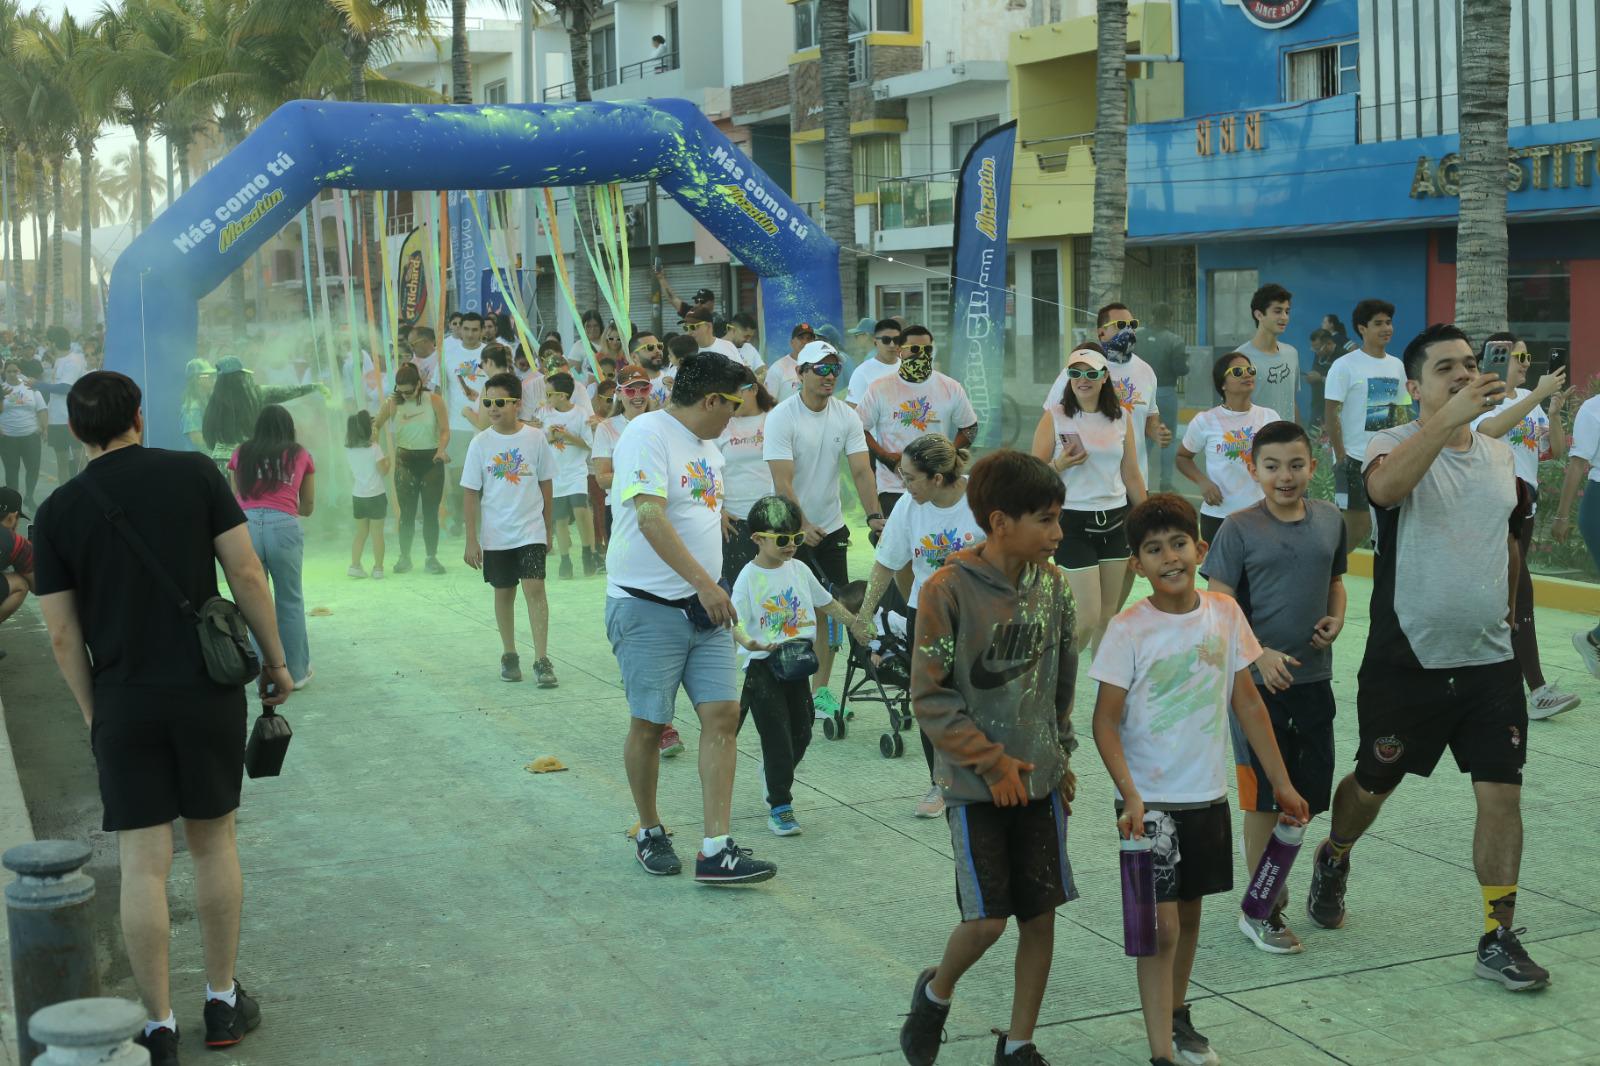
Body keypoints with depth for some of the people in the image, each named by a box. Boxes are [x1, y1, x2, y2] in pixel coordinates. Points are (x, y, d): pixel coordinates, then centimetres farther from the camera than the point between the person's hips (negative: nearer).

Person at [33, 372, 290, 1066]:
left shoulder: (57, 513, -1)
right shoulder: (195, 473, -4)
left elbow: (63, 635, -1)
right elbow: (247, 576, -6)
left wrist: (93, 714, 10)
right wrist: (275, 661, 4)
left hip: (123, 703, 0)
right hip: (209, 692, 0)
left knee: (144, 864, 3)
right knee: (213, 842, 14)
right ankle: (223, 1004, 22)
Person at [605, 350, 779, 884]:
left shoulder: (709, 450, 17)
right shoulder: (647, 434, -11)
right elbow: (651, 517, -22)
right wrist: (705, 583, -27)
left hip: (703, 606, 8)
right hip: (648, 605, -7)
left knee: (723, 715, -3)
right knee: (649, 724, 3)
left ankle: (715, 850, -3)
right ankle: (650, 832, 23)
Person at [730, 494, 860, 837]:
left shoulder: (799, 570, 6)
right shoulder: (749, 577, -12)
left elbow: (825, 603, 18)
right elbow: (735, 622, -20)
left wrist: (855, 623, 17)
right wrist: (751, 643, -38)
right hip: (762, 666, -6)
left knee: (801, 731, 12)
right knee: (777, 736, -6)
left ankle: (775, 777, 39)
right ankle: (780, 806, 3)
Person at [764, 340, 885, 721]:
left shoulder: (846, 416, 0)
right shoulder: (782, 417, -14)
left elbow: (861, 471, -6)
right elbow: (783, 481, -19)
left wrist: (873, 515, -21)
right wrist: (802, 525, -31)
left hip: (831, 527, 5)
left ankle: (821, 690, 15)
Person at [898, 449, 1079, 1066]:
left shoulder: (1051, 584, 0)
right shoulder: (949, 591, -16)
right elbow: (929, 697, -13)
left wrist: (1061, 754, 13)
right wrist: (991, 761, -12)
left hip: (1040, 779, 5)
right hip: (975, 785, -5)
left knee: (1042, 915, 6)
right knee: (987, 919, -6)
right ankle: (935, 994, 26)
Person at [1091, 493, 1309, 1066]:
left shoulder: (1224, 614, -2)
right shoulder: (1128, 630, -14)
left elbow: (1248, 704, 6)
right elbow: (1105, 720, -12)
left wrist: (1282, 782, 7)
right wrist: (1130, 796, -23)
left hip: (1207, 795, 4)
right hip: (1150, 801, -4)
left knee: (1189, 912, 18)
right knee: (1162, 925, -7)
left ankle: (1176, 1015, 37)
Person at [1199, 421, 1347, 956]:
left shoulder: (1330, 520, 5)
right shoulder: (1239, 529, -9)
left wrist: (1336, 619, -1)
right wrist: (1261, 655, -20)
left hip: (1314, 678, 5)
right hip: (1258, 683, -5)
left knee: (1304, 797, 11)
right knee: (1266, 799, 0)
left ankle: (1272, 886, 30)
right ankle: (1262, 911, 12)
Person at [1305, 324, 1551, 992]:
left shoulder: (1500, 455, 7)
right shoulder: (1395, 444, -10)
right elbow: (1385, 488, -36)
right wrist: (1450, 417, -42)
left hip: (1488, 661, 4)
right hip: (1405, 661, -4)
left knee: (1502, 794, -2)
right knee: (1373, 785, 14)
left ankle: (1499, 940, 9)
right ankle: (1333, 861, 44)